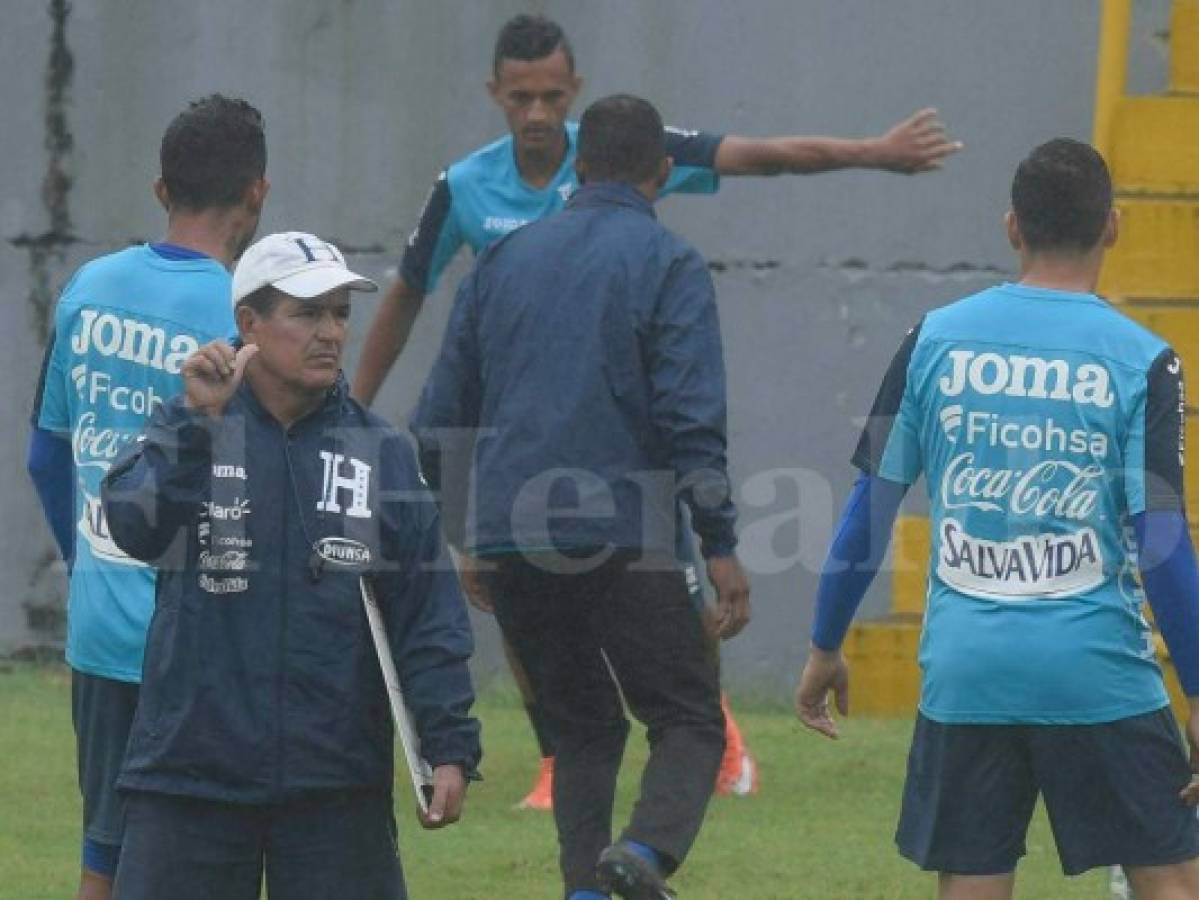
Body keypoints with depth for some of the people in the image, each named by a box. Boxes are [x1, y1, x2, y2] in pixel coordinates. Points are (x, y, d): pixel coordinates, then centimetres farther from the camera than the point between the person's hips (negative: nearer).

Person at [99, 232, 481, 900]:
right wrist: (200, 422, -26)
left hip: (338, 781, 2)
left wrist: (451, 747, -5)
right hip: (193, 767, -2)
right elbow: (137, 528, -17)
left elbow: (428, 613, 4)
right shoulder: (186, 436, 2)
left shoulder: (381, 452, 7)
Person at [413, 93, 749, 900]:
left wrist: (460, 540, 28)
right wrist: (722, 547, -7)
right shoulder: (668, 265, 0)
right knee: (691, 720, 0)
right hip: (622, 533, -5)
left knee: (584, 727, 16)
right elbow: (691, 418, -9)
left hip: (506, 534, 5)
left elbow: (440, 418, 19)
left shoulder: (505, 259, 16)